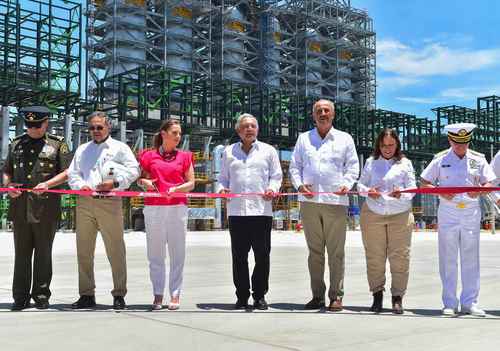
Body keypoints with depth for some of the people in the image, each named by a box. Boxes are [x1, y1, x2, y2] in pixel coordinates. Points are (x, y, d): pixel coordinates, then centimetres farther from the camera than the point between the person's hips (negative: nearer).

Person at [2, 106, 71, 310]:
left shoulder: (57, 144, 6)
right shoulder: (16, 144, 17)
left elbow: (67, 172, 0)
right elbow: (6, 171, 21)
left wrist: (48, 184, -15)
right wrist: (8, 185, 0)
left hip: (46, 208, -3)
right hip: (19, 207, 3)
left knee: (43, 254, 3)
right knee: (21, 253, 5)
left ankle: (41, 296, 13)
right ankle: (20, 297, 12)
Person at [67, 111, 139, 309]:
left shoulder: (119, 148, 9)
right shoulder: (82, 150, 22)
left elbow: (133, 170, 0)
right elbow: (72, 173, 18)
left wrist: (115, 183, -13)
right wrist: (81, 185, -3)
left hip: (110, 203, -4)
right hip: (84, 203, 4)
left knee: (115, 250, -4)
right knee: (84, 251, 5)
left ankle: (119, 295, 3)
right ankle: (86, 295, 14)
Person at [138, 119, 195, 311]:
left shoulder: (184, 156, 10)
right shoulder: (149, 155, 8)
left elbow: (191, 183, 7)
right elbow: (139, 179, 15)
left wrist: (176, 188, -11)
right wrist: (145, 182, -7)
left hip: (178, 207, 0)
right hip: (153, 207, 0)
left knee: (177, 253, 1)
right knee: (155, 254, 4)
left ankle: (175, 295, 9)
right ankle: (157, 295, 12)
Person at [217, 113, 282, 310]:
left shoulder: (268, 151, 13)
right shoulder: (229, 152, 17)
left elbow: (276, 176, 10)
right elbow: (223, 177, 19)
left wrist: (272, 189, -9)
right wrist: (222, 189, -1)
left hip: (262, 210, -1)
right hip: (236, 210, 1)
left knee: (262, 255, -1)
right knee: (239, 256, 2)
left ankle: (259, 296, 11)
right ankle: (242, 296, 12)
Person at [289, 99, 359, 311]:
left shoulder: (345, 139, 13)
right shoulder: (304, 139, 16)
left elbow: (353, 167, 10)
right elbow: (295, 166, 15)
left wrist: (347, 185, -7)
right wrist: (299, 184, -3)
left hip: (335, 201, -2)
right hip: (309, 201, 2)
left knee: (336, 252, -2)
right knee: (315, 251, 6)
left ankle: (336, 296, 5)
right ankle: (317, 296, 13)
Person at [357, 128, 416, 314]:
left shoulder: (405, 163, 8)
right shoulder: (370, 162, 12)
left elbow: (412, 188, 3)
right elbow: (360, 184, 10)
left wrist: (401, 194, -19)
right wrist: (367, 191, -12)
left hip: (400, 215, -1)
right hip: (372, 215, 1)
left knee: (399, 257, -3)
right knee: (374, 257, 3)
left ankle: (397, 298, 5)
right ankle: (377, 295, 14)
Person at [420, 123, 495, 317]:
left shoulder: (478, 159, 7)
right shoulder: (440, 159, 3)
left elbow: (488, 183, 8)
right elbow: (425, 183, 5)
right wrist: (440, 192, -13)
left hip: (471, 212, 1)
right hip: (448, 211, -1)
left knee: (470, 259, 3)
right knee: (448, 259, 0)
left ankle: (470, 303, 12)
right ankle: (450, 304, 7)